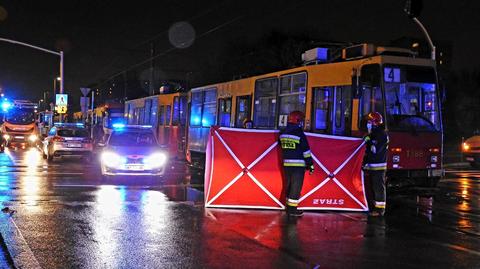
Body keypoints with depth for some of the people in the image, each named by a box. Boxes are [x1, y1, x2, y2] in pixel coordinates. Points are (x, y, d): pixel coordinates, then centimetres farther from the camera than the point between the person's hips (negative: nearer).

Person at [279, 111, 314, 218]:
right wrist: (310, 164, -6)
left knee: (289, 185, 15)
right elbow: (306, 150, -11)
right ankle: (292, 210, -4)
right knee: (296, 187, -3)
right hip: (298, 165, -7)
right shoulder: (299, 134, -13)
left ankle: (289, 208, 21)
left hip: (286, 164, 7)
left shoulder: (283, 134, 7)